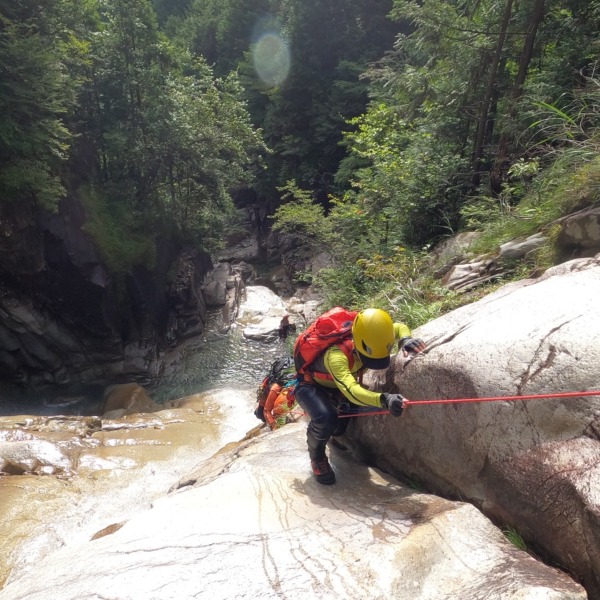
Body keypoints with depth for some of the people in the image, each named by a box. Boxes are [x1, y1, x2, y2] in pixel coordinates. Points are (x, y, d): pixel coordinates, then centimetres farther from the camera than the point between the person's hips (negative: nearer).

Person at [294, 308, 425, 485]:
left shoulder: (371, 341, -24)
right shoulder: (336, 355, -44)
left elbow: (399, 327, -6)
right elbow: (351, 391, -58)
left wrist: (405, 339, -29)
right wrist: (384, 399, -74)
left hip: (334, 387, 7)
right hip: (310, 386, -7)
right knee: (326, 419, -33)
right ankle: (316, 454, -1)